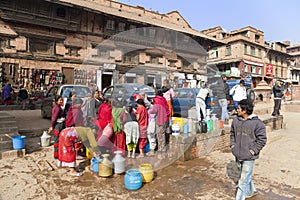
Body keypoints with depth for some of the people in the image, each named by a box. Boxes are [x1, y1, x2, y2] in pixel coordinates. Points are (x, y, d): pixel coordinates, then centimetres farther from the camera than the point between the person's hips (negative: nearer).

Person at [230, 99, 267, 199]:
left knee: (244, 179, -1)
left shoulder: (257, 123, -13)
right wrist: (233, 146, 6)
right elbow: (232, 134, 16)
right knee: (246, 176, 24)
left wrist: (253, 150, -12)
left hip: (248, 157, -6)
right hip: (238, 155, 6)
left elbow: (262, 139, -8)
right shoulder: (236, 121, 2)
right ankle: (251, 191, 46)